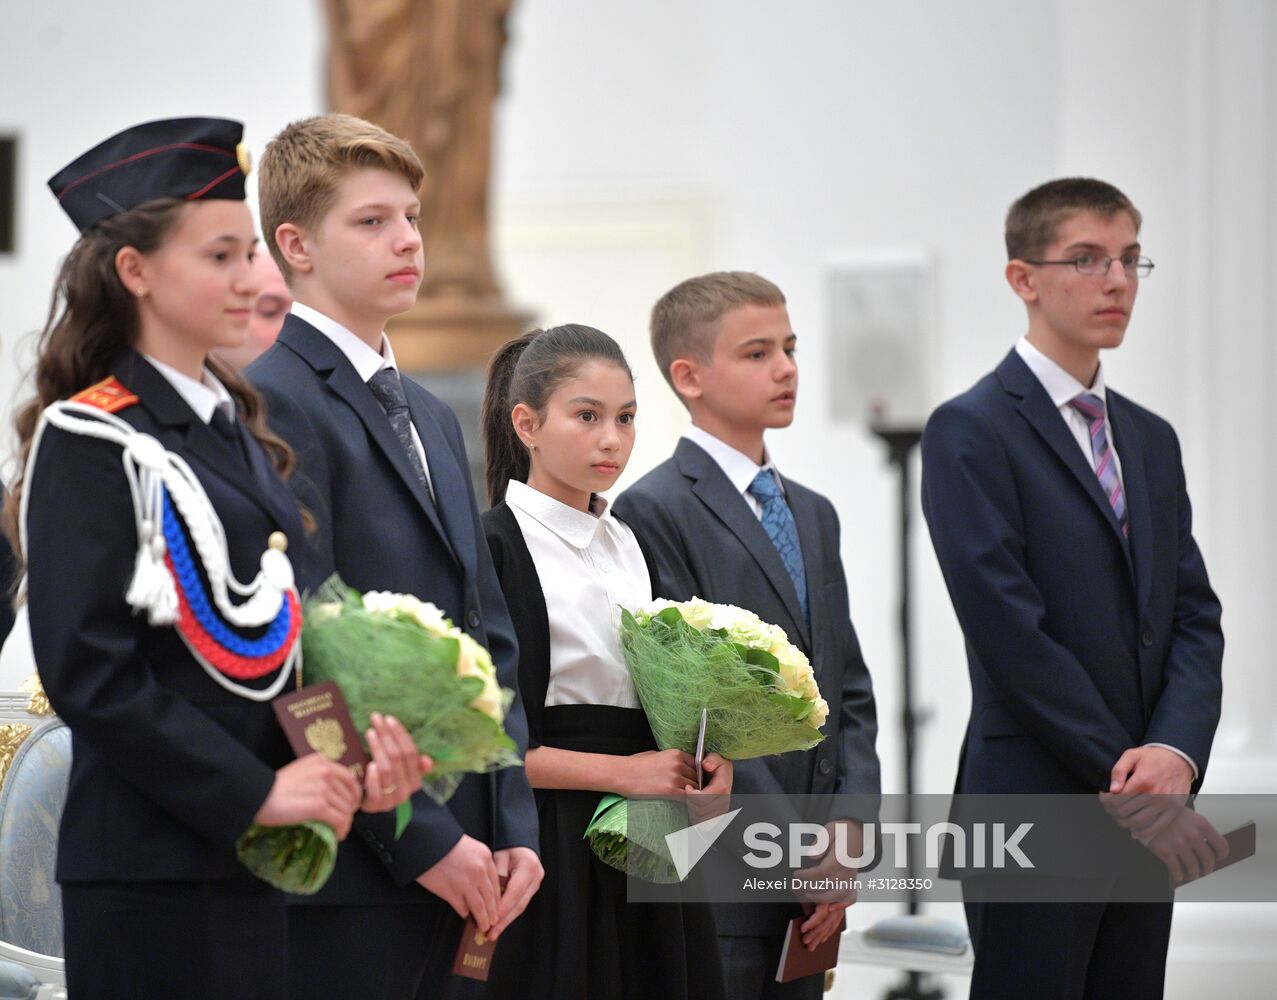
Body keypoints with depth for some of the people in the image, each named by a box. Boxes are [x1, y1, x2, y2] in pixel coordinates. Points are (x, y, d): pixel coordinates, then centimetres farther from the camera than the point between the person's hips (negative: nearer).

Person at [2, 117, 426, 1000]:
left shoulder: (238, 430, 15)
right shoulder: (90, 444, -9)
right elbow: (88, 672, -15)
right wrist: (254, 792, -16)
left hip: (259, 858, 7)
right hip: (149, 865, -7)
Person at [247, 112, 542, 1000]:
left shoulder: (432, 418, 20)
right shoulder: (274, 401, -9)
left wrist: (513, 828, 7)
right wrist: (422, 836, -15)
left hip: (447, 856, 8)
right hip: (343, 869, -8)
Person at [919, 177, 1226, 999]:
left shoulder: (1152, 439, 16)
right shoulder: (971, 431, -7)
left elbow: (1194, 616, 8)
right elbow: (1009, 630, -14)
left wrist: (1176, 754, -11)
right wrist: (1132, 779, -14)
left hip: (1144, 824, 6)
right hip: (1034, 811, -6)